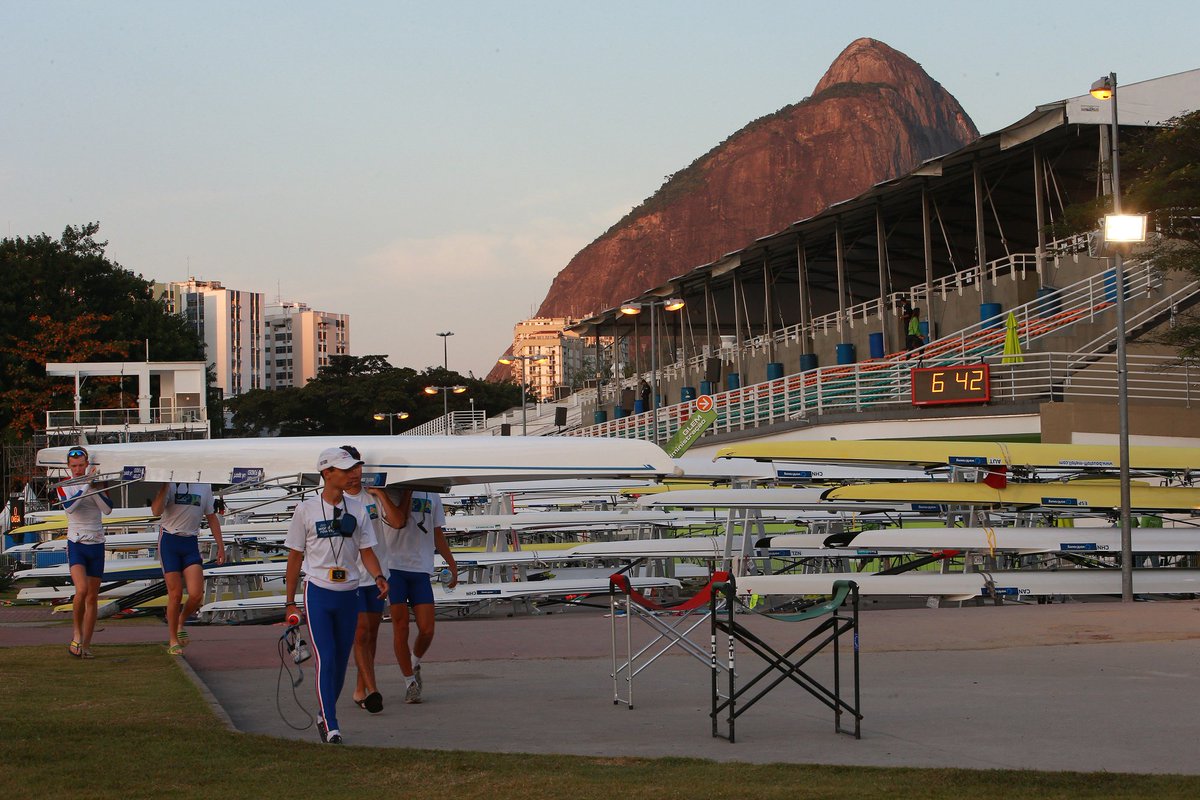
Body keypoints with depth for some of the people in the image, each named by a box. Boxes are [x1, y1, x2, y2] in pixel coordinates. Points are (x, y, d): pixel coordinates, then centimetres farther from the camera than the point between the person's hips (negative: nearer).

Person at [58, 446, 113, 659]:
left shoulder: (98, 483, 5)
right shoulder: (64, 486, -1)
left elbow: (108, 509, -9)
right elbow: (69, 507, -21)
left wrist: (95, 489, -20)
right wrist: (86, 484, -26)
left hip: (96, 545, 3)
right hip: (76, 545, -3)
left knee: (92, 598, 4)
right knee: (82, 590, -22)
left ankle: (86, 645, 10)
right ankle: (77, 634, -3)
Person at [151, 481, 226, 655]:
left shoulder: (204, 486, 8)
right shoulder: (170, 483, -5)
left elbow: (211, 517, 15)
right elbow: (156, 511, -18)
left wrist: (220, 546, 13)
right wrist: (164, 486, -24)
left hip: (191, 543, 3)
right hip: (169, 541, -3)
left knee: (196, 594, -10)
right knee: (175, 595, -2)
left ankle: (181, 624, 20)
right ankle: (173, 641, 12)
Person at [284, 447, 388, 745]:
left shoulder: (357, 510, 5)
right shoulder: (306, 510, -3)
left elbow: (366, 551, 8)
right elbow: (295, 557, 3)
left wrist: (378, 577, -14)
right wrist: (290, 602, 3)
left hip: (349, 595, 4)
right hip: (318, 594, -4)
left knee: (341, 660, 10)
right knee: (326, 659, -12)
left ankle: (324, 714, 29)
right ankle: (330, 726, -11)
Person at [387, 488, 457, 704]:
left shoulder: (432, 495, 15)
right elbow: (400, 522, -16)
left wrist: (452, 565, 21)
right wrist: (407, 489, -15)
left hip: (421, 569, 3)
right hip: (394, 567, -3)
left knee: (427, 630, -4)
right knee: (401, 628, -2)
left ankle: (415, 663, 26)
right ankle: (410, 682, 8)